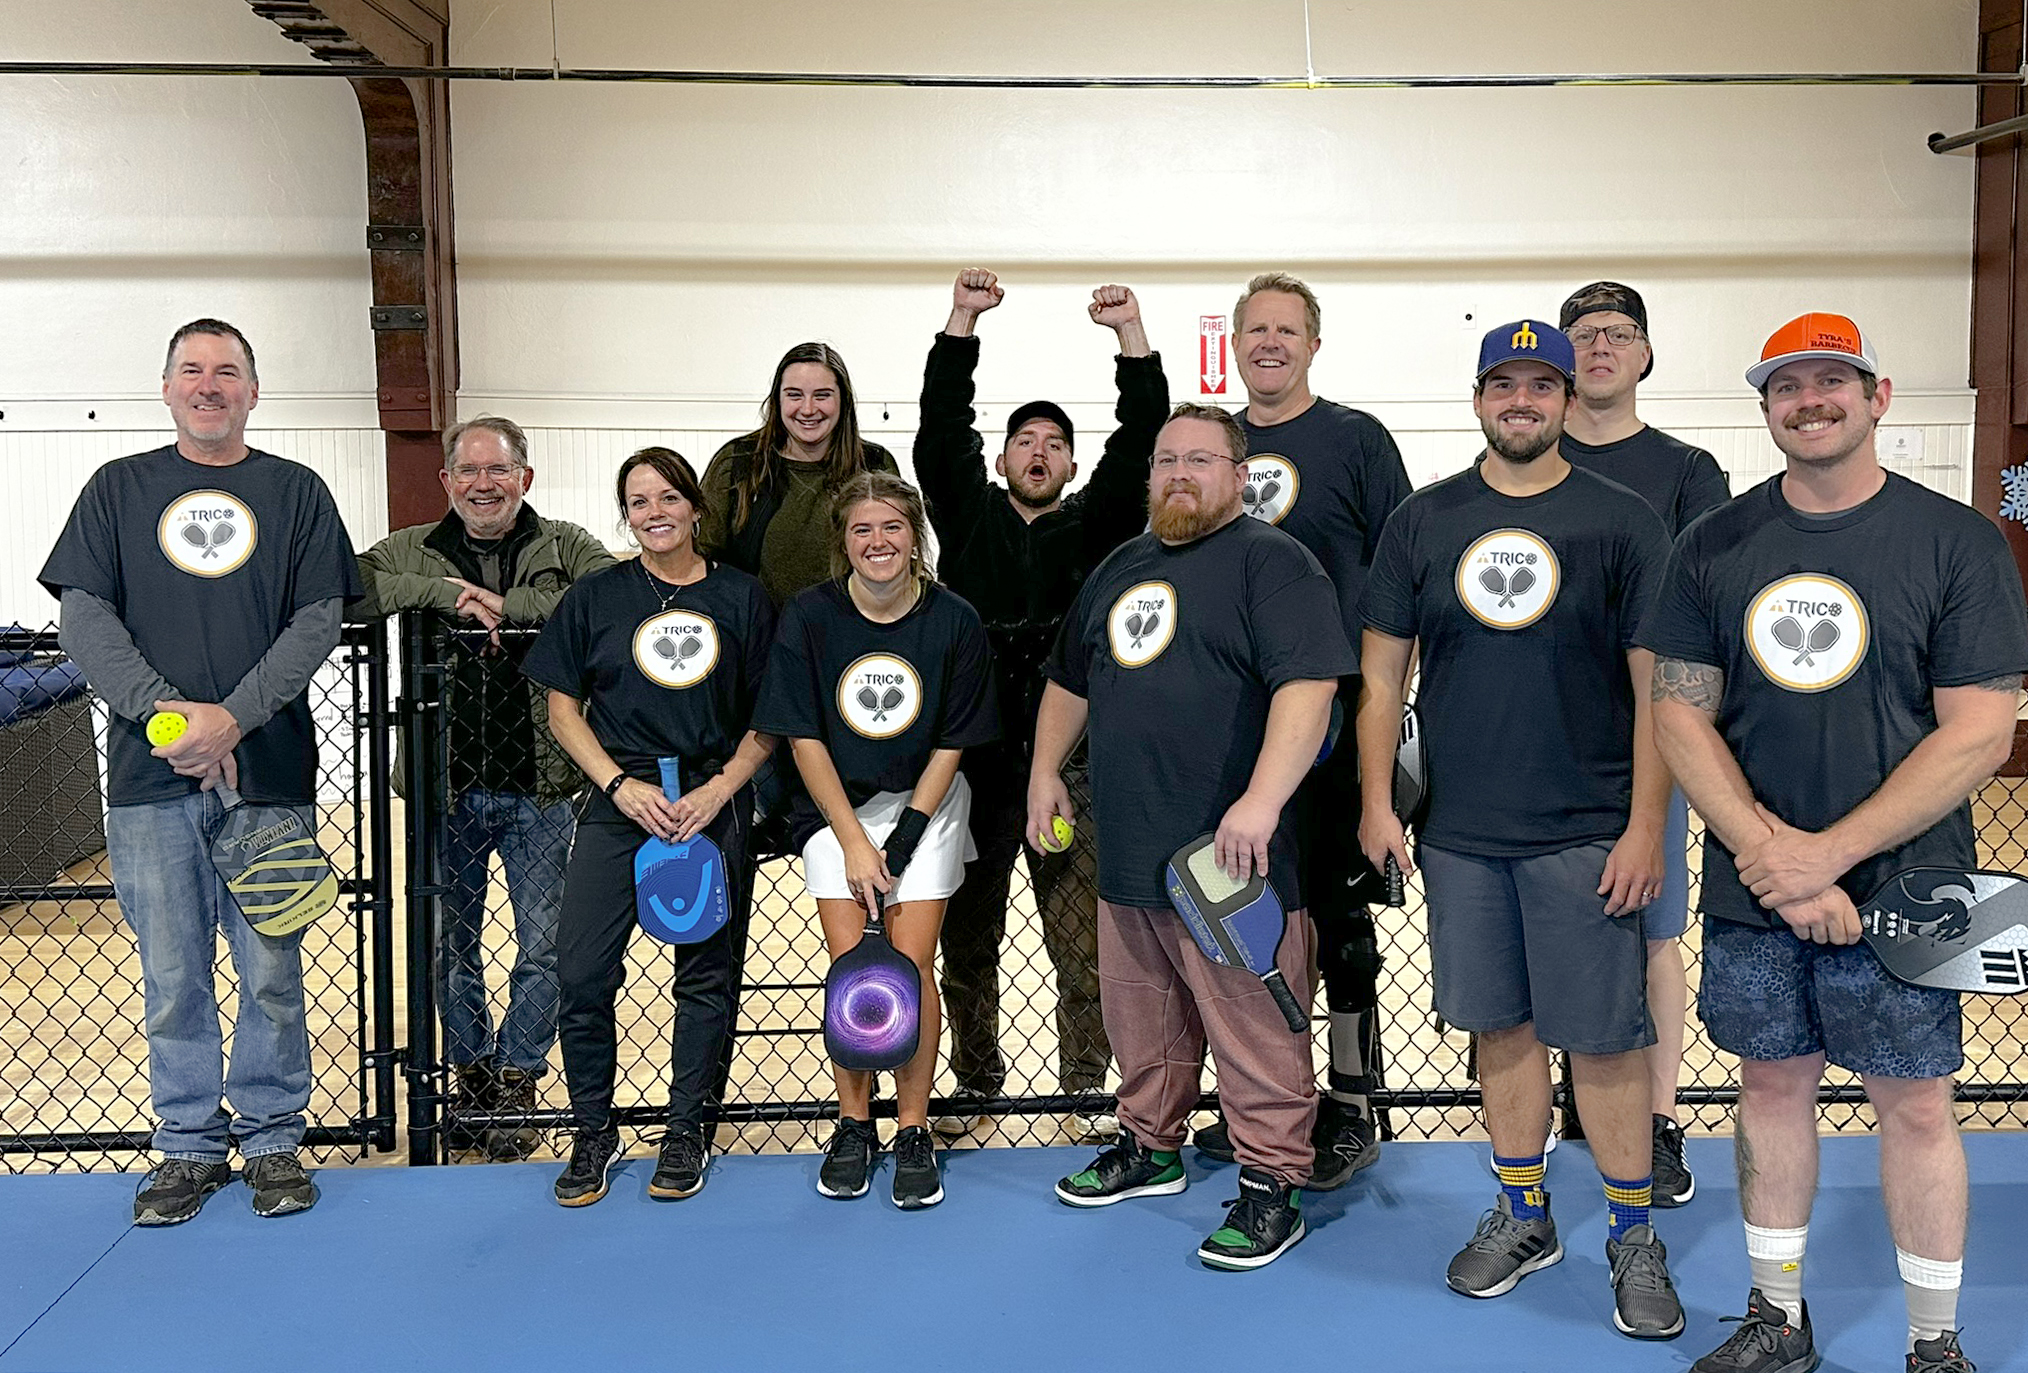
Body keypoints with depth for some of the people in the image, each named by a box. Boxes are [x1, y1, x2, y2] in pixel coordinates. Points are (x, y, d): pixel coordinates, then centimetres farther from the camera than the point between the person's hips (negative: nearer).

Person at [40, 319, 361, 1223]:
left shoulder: (296, 492, 8)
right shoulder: (119, 489, 11)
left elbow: (318, 621, 0)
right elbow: (82, 616, 2)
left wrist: (232, 717, -13)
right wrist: (167, 710, -13)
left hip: (268, 773, -1)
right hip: (150, 776, 1)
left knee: (271, 972, 3)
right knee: (172, 977, 6)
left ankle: (272, 1140, 17)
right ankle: (188, 1148, 19)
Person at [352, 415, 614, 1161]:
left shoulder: (566, 548, 3)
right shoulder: (412, 552, 7)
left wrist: (504, 604, -20)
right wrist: (447, 592, -20)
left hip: (538, 790, -1)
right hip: (448, 788, 2)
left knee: (544, 946, 3)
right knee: (452, 945, 14)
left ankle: (516, 1081, 21)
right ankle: (470, 1074, 32)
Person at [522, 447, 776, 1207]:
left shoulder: (741, 597, 3)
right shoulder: (596, 597, 5)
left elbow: (770, 719, 4)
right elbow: (564, 708, 6)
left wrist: (719, 789, -9)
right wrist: (621, 785, -7)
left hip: (715, 802, 0)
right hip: (620, 800, 0)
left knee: (706, 973, 6)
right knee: (580, 970, -6)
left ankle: (687, 1131, 21)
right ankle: (594, 1132, 12)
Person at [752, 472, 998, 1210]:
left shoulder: (955, 622, -11)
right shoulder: (809, 616, -10)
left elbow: (952, 743, -4)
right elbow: (805, 739, -7)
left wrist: (904, 836, -12)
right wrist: (854, 843, -10)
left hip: (924, 805, 0)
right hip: (836, 805, 1)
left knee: (910, 964, -7)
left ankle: (913, 1131, 6)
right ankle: (852, 1125, 12)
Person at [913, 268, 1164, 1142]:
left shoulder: (1094, 526, 10)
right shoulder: (969, 517, 11)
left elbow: (1141, 442, 1)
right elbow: (940, 429, 2)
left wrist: (1132, 335, -6)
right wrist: (963, 321, -4)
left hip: (1070, 761, 0)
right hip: (973, 758, 1)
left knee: (1083, 939, 2)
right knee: (966, 938, 9)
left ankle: (1086, 1089, 16)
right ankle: (975, 1083, 25)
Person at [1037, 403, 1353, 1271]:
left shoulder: (1271, 562, -8)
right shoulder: (1119, 568, 18)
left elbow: (1308, 684, -21)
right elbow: (1070, 680, 29)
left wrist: (1261, 801, -29)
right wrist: (1045, 771, 22)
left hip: (1228, 859, -7)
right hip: (1126, 850, 8)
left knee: (1254, 1027, -1)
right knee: (1142, 1018, 19)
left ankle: (1272, 1183, 11)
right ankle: (1150, 1147, 35)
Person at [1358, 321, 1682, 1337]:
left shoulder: (1621, 521, -1)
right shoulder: (1422, 521, 6)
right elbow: (1382, 670, 8)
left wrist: (1645, 825, -9)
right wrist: (1375, 799, 1)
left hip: (1585, 834, -2)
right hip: (1459, 833, 3)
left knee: (1604, 1039, 2)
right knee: (1501, 1027, 12)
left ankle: (1633, 1237, 18)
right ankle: (1523, 1217, 28)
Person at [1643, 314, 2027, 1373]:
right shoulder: (1712, 547, 3)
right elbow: (1682, 718, 0)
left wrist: (1829, 853, -16)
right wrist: (1766, 852, -13)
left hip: (1898, 884, -2)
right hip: (1749, 890, 3)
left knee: (1915, 1105, 5)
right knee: (1772, 1085, 12)